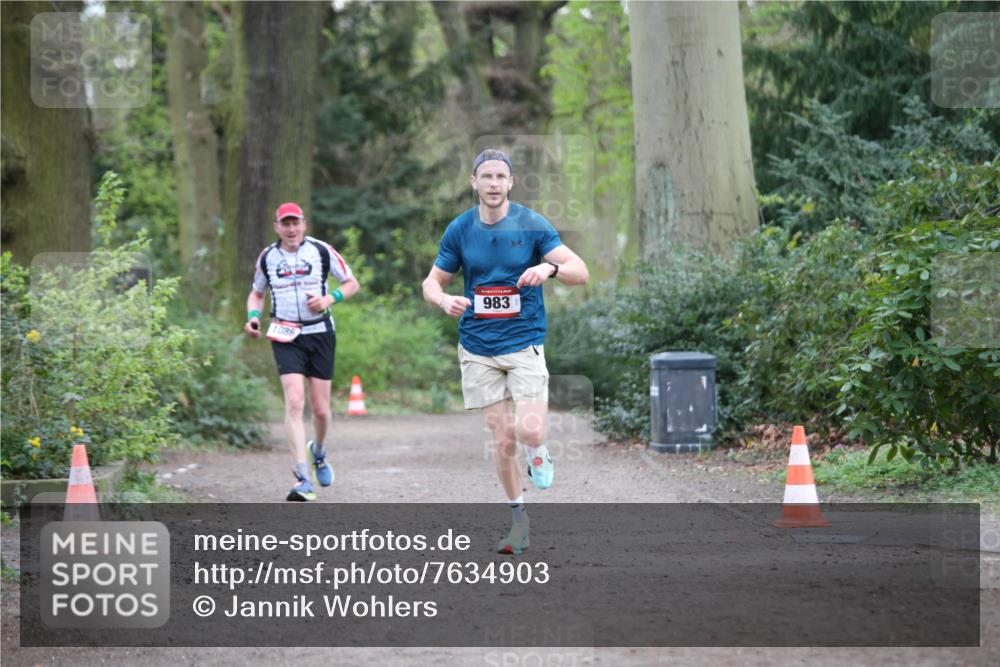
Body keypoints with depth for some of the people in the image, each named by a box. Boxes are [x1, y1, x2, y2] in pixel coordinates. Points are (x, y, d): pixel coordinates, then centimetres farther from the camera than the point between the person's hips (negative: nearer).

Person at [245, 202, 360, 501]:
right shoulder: (267, 257, 3)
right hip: (285, 337, 0)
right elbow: (256, 293, 18)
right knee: (294, 402, -17)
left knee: (321, 409, 5)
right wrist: (253, 316, -3)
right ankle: (303, 480, -20)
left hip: (320, 333, 0)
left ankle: (318, 452, 40)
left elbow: (352, 283, 5)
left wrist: (330, 298, -14)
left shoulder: (321, 251, -2)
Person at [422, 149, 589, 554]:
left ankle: (538, 452, 19)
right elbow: (432, 283, 9)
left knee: (529, 430, -18)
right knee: (501, 438, 2)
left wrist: (550, 267, -32)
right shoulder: (459, 230, 1)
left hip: (525, 342, -2)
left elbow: (580, 272, -10)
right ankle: (518, 518, 18)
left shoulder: (532, 225, -5)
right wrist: (444, 300, -14)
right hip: (478, 348, 2)